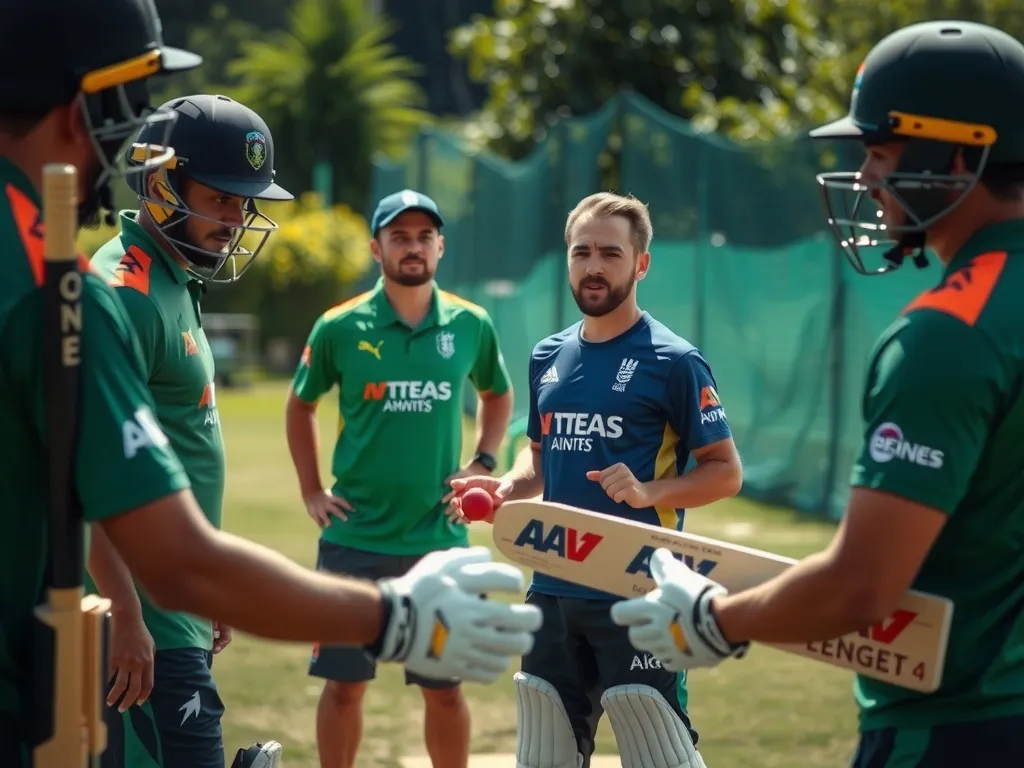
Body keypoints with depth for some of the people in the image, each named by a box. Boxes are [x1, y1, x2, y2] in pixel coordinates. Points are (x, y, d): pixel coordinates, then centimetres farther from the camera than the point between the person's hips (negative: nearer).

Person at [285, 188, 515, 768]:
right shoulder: (340, 328, -3)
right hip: (355, 539, -1)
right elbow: (301, 405, 12)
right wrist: (312, 491, 6)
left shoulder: (470, 325, 1)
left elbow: (498, 396, 19)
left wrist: (481, 465, 6)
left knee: (445, 690, 7)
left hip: (440, 539, 1)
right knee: (344, 684, 4)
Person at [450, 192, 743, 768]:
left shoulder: (673, 362, -7)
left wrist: (648, 492, -23)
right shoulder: (548, 357, 11)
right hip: (552, 590, 7)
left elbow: (726, 473, -7)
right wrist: (509, 487, 1)